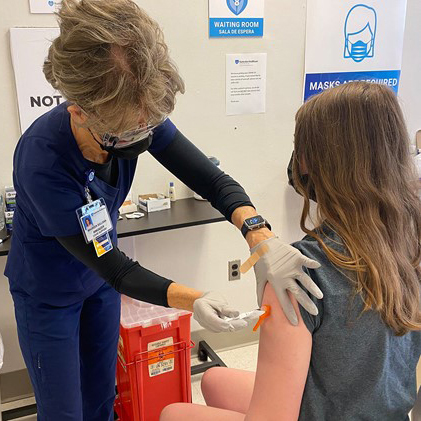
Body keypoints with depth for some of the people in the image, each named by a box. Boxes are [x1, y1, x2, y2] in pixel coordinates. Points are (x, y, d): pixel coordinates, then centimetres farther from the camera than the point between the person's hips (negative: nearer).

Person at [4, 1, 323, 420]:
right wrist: (193, 300, -41)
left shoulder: (137, 118, -22)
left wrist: (261, 236, -41)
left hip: (100, 283, 5)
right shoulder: (43, 160, -37)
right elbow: (112, 266, -31)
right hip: (47, 293, -4)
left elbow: (212, 180, -23)